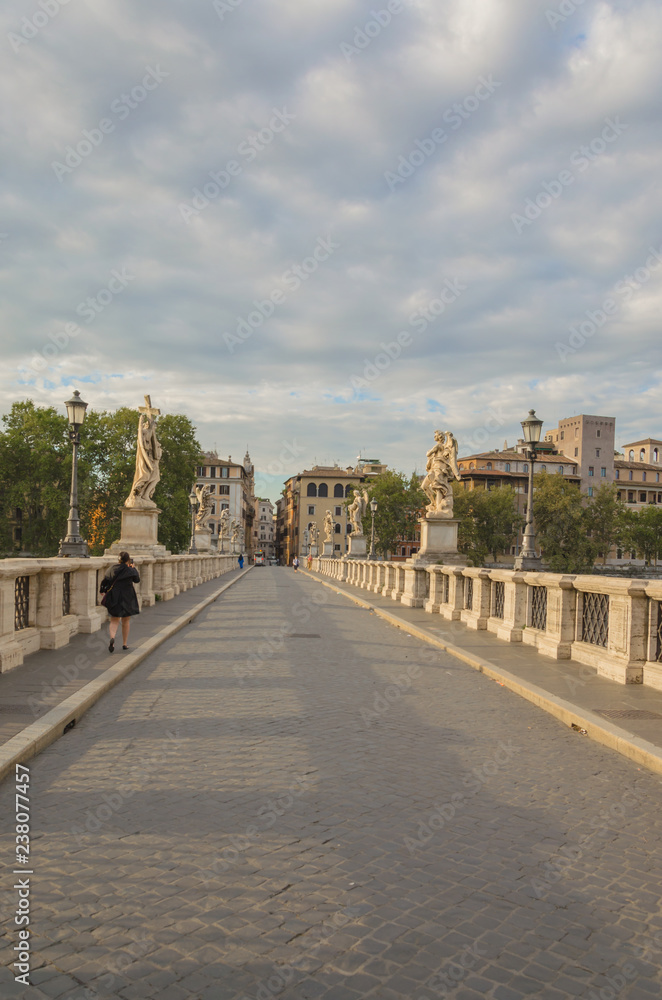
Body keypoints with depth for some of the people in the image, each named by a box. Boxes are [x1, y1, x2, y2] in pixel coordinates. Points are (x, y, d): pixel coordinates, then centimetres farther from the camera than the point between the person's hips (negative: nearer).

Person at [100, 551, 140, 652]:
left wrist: (103, 590, 15)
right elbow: (137, 580, 6)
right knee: (126, 621, 14)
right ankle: (125, 643, 19)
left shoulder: (112, 569, -3)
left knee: (114, 621, 7)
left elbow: (105, 580, -2)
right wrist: (134, 568, 17)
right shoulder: (130, 570, -10)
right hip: (127, 598, -1)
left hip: (113, 598, 1)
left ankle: (112, 637, -22)